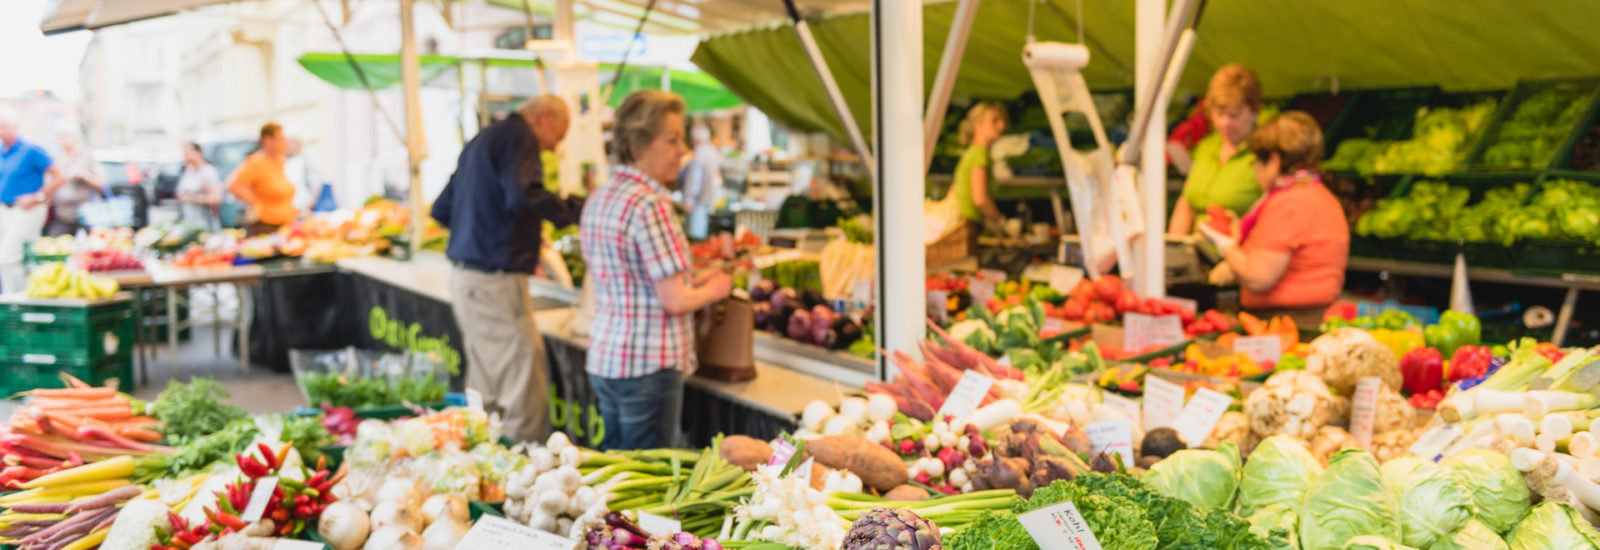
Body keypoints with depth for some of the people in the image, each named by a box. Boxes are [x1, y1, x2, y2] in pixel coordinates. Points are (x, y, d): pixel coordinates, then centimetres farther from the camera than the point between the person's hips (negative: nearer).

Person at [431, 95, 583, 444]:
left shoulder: (481, 140, 22)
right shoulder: (517, 136, -8)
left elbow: (442, 210, 25)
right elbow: (524, 195, -26)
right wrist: (577, 211, -17)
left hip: (464, 275, 10)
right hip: (495, 279, -10)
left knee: (485, 386, 15)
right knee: (526, 386, -7)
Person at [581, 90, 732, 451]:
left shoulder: (598, 200, 9)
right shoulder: (649, 204, -19)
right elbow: (675, 301, -20)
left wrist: (693, 281, 15)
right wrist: (715, 289, -1)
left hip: (604, 357, 9)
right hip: (648, 366, -9)